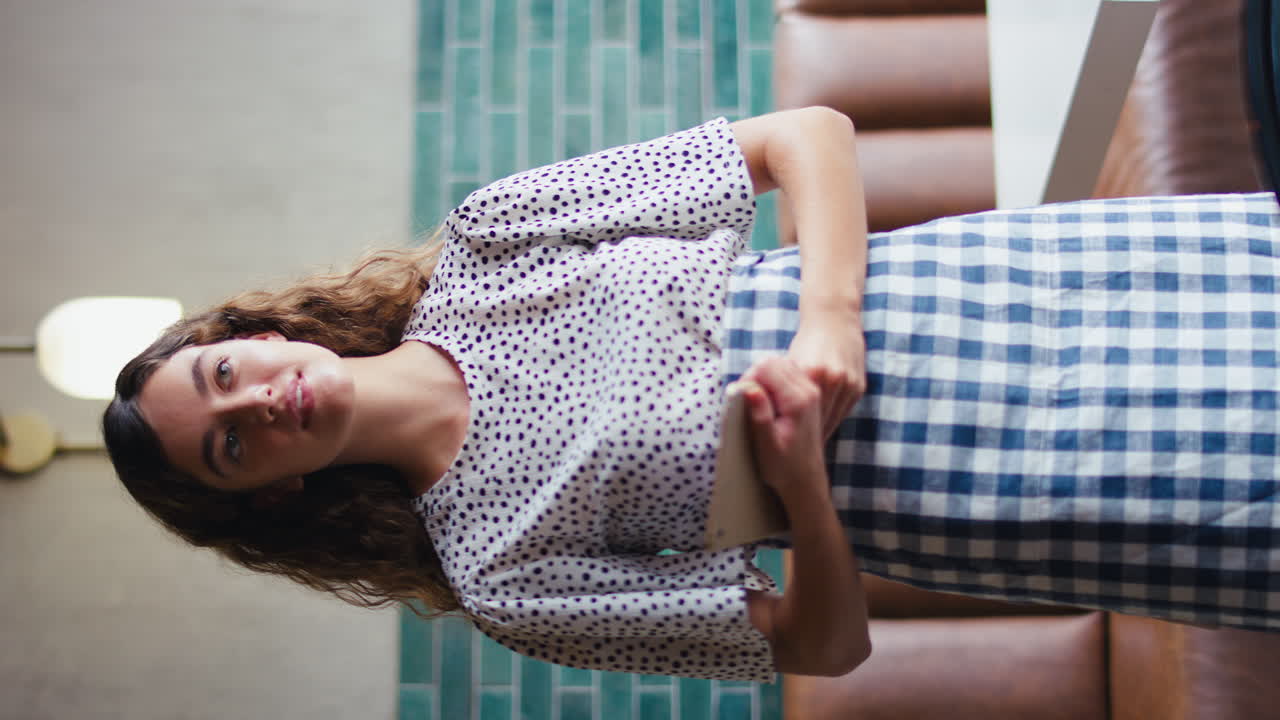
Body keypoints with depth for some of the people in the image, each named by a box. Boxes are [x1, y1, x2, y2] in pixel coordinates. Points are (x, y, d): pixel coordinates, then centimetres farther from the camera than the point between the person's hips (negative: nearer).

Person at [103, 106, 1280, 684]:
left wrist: (830, 318, -25)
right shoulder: (500, 569, -10)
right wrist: (802, 481, -27)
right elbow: (823, 642, -8)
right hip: (942, 491, -3)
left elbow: (808, 132, -9)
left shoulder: (479, 244, -6)